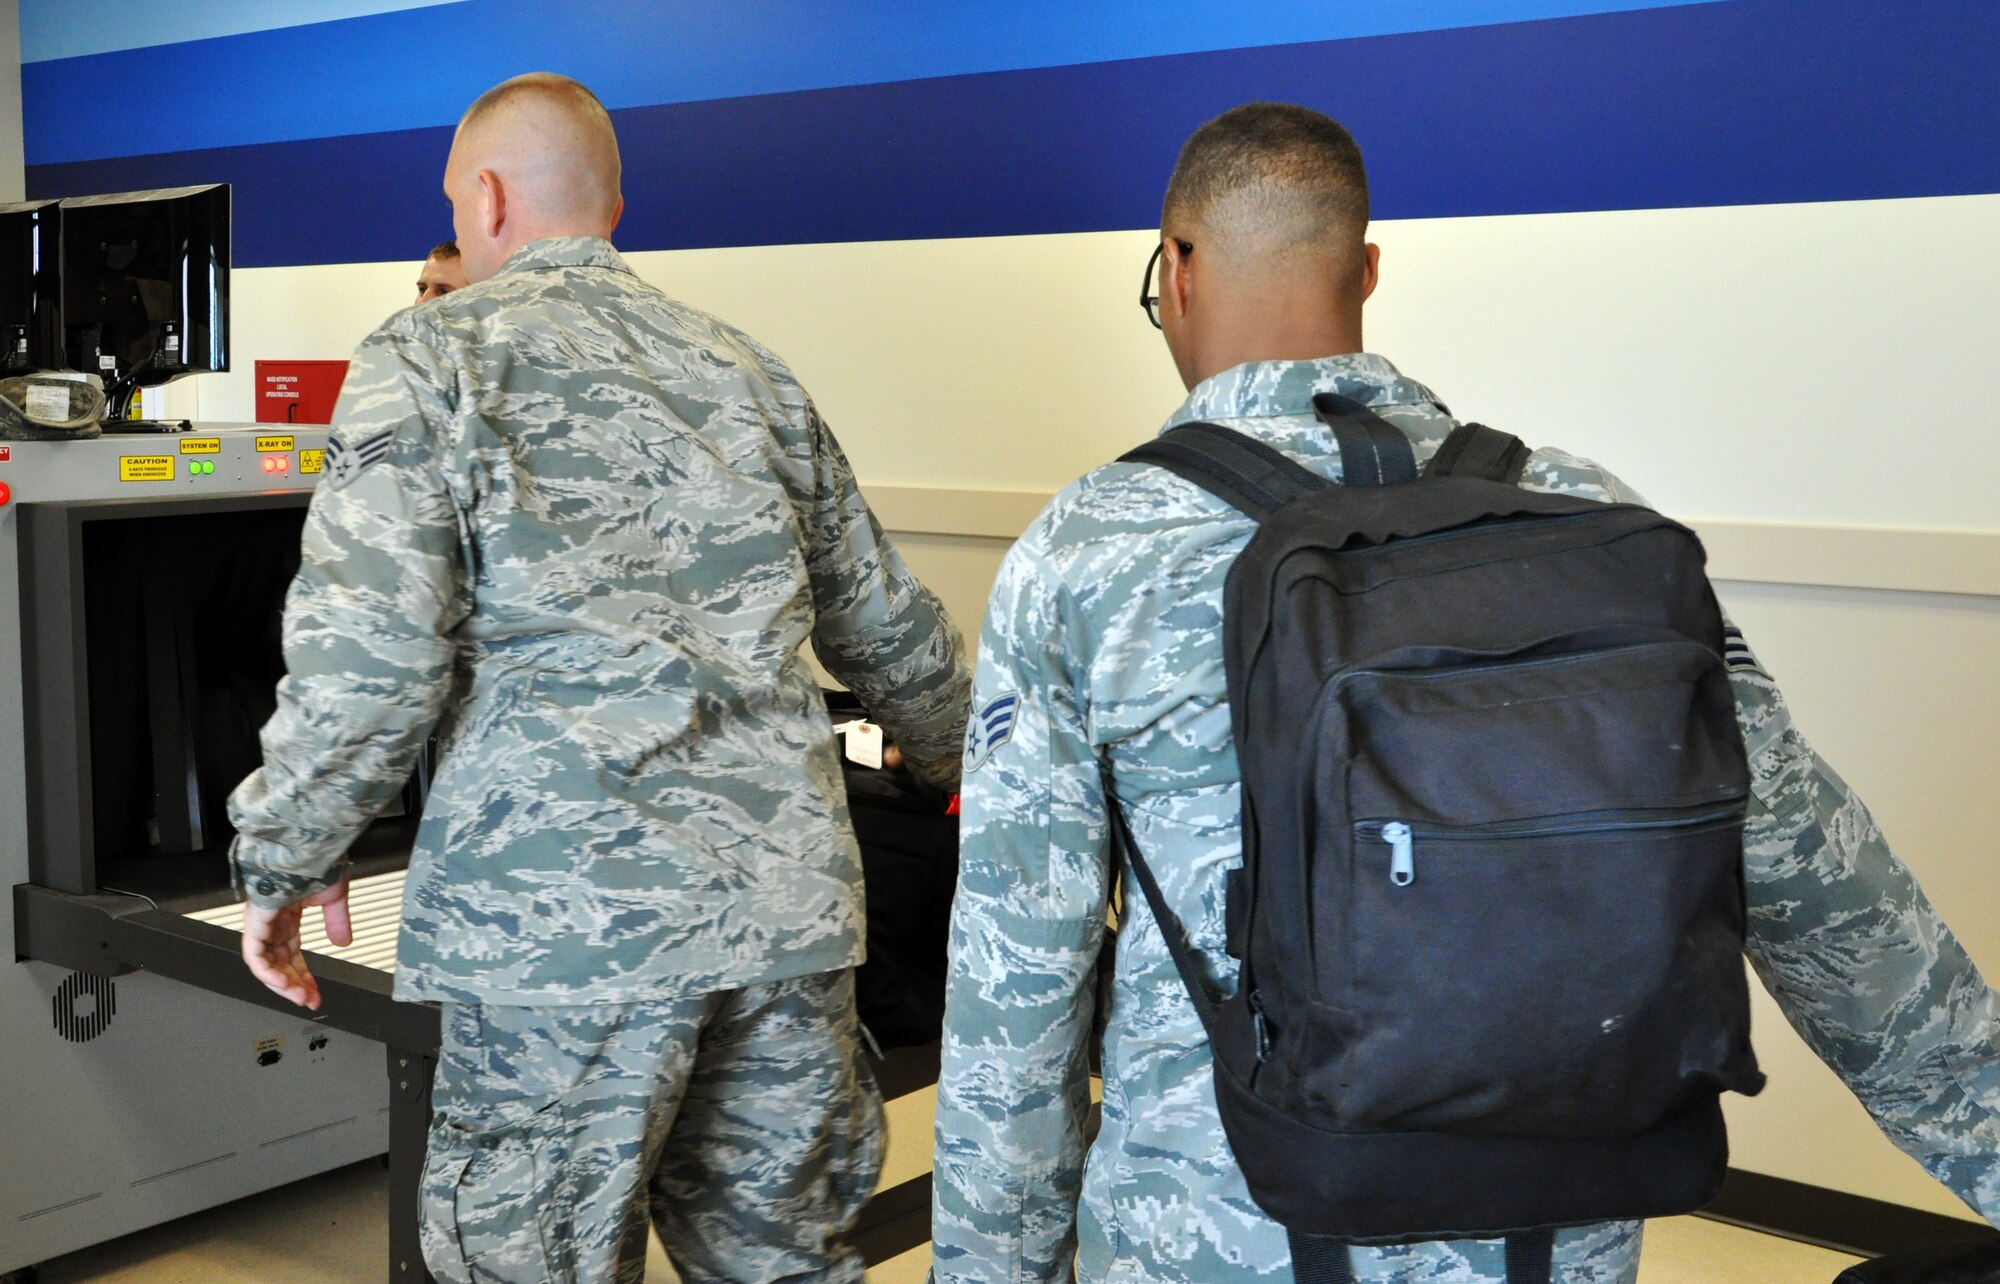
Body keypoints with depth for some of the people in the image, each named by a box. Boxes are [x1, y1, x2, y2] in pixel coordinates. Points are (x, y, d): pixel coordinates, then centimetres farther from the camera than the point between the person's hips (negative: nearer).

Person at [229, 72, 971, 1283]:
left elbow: (371, 655, -11)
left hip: (570, 913, -5)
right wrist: (954, 758, 40)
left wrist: (285, 864, 3)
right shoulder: (745, 368, 17)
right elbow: (886, 625, 22)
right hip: (789, 900, 6)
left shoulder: (433, 356, 0)